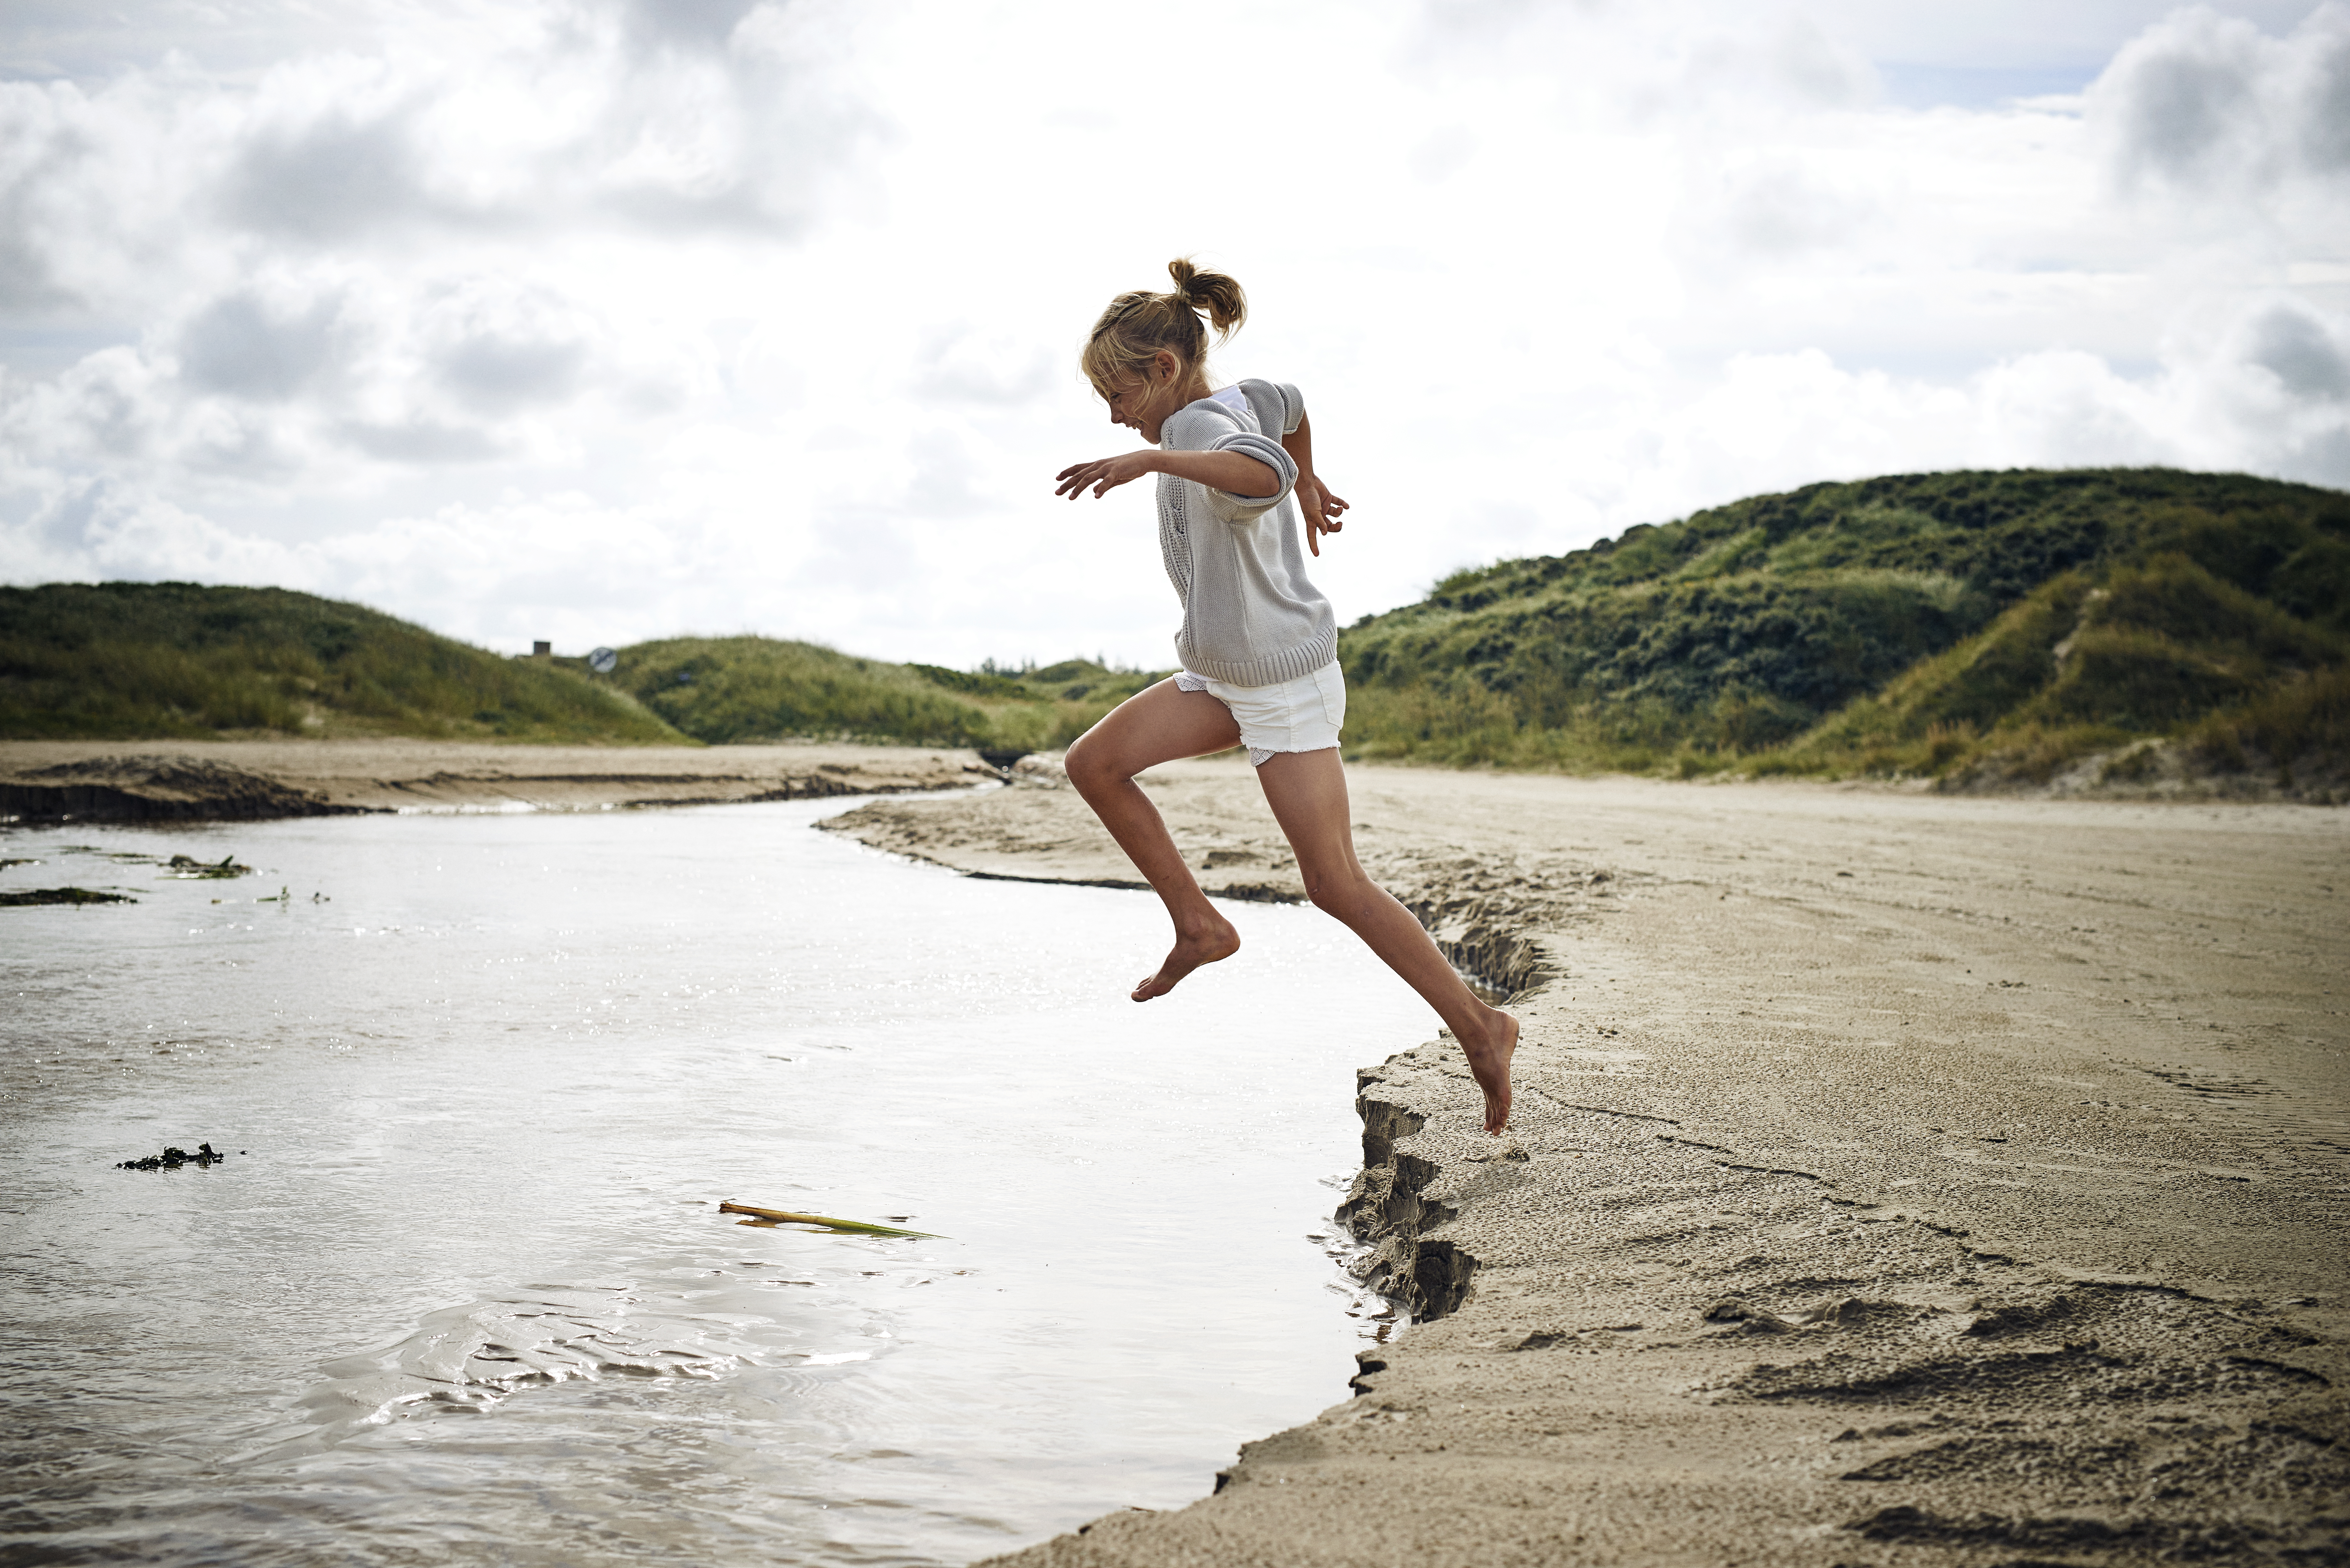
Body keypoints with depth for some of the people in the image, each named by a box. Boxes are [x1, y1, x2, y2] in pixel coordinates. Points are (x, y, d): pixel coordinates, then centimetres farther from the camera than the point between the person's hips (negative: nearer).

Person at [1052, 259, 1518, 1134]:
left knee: (1335, 884, -7)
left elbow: (1263, 470, -46)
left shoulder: (1202, 425, -23)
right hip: (1221, 675, 9)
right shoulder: (1239, 402, 4)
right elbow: (1289, 408, 27)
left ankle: (1479, 1029, 4)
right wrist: (1310, 489, 41)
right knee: (1094, 764, 1)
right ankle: (1199, 928, 10)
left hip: (1285, 680, -9)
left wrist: (1151, 459, -56)